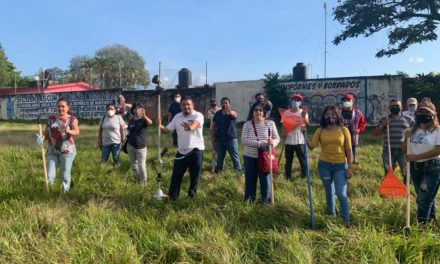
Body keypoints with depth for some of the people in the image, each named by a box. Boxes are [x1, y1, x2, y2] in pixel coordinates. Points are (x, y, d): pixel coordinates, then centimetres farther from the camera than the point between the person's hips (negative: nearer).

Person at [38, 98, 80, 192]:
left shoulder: (72, 119, -3)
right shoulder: (51, 119, 10)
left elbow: (77, 131, -19)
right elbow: (46, 132, 11)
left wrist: (68, 131, -40)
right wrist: (42, 138, -11)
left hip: (67, 151, -3)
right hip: (52, 151, 3)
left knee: (65, 175, 3)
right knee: (49, 175, 3)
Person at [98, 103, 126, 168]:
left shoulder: (119, 118, -6)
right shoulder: (103, 118, 5)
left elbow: (122, 130, -6)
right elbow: (100, 131, 9)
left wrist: (123, 141, -9)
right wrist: (99, 141, 6)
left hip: (116, 143, -3)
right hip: (105, 143, 3)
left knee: (116, 160, 6)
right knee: (103, 160, 7)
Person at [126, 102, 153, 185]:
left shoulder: (144, 120, -9)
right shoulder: (131, 121, 3)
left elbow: (150, 123, -34)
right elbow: (129, 133, 12)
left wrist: (144, 116, -53)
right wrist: (126, 143, 11)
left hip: (141, 147, -4)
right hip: (130, 146, 5)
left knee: (141, 166, -2)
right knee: (133, 165, 17)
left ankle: (144, 183, 11)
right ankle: (137, 180, 34)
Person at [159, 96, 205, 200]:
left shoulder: (198, 115, -10)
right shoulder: (177, 117, 8)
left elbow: (195, 124, -33)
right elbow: (167, 129, 7)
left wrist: (190, 127, -57)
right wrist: (160, 126, -15)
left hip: (196, 150, -4)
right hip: (181, 151, 5)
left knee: (194, 175, 7)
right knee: (176, 175, 10)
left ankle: (191, 196, 24)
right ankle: (172, 196, 22)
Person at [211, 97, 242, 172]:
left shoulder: (233, 113, -4)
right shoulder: (217, 114, 6)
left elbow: (234, 115, -31)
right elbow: (213, 127, 7)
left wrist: (230, 112, -57)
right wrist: (213, 140, 0)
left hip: (231, 139, -3)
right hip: (219, 140, 3)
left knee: (235, 157, -1)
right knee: (220, 158, 11)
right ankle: (218, 172, 22)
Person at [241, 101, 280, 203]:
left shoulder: (270, 123, -3)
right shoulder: (247, 124, -4)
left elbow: (277, 138, 0)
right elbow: (244, 140, -14)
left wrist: (273, 142, -25)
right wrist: (259, 144, -25)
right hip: (249, 156, 1)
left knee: (265, 178, 7)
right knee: (250, 178, 11)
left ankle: (266, 199, 25)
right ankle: (249, 198, 28)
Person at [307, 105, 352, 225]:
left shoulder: (343, 130, -1)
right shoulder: (320, 131, 1)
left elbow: (349, 150, 0)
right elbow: (311, 146, -7)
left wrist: (349, 167, -3)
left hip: (340, 165, -1)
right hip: (324, 165, 2)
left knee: (341, 194, -6)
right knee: (329, 192, 14)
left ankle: (346, 220, 10)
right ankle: (331, 215, 31)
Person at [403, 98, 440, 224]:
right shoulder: (414, 130, 8)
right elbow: (404, 149, 11)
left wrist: (416, 156, -19)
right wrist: (406, 138, -10)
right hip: (415, 167, 6)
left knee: (424, 198, -4)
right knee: (423, 197, 17)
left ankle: (421, 224, 6)